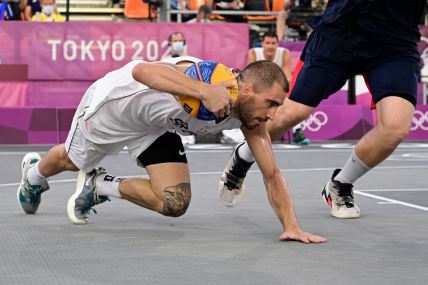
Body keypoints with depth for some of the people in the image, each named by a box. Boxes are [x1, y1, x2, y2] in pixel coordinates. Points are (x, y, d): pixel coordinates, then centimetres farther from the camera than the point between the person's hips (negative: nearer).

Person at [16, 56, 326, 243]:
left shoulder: (250, 116, -24)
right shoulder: (209, 79, -44)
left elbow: (271, 174, -20)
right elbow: (141, 70, -58)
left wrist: (291, 226, -29)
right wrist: (203, 91, -69)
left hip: (155, 126, 5)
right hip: (112, 103, -5)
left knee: (175, 204, -10)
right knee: (72, 160, 24)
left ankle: (100, 186, 14)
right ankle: (34, 172, 61)